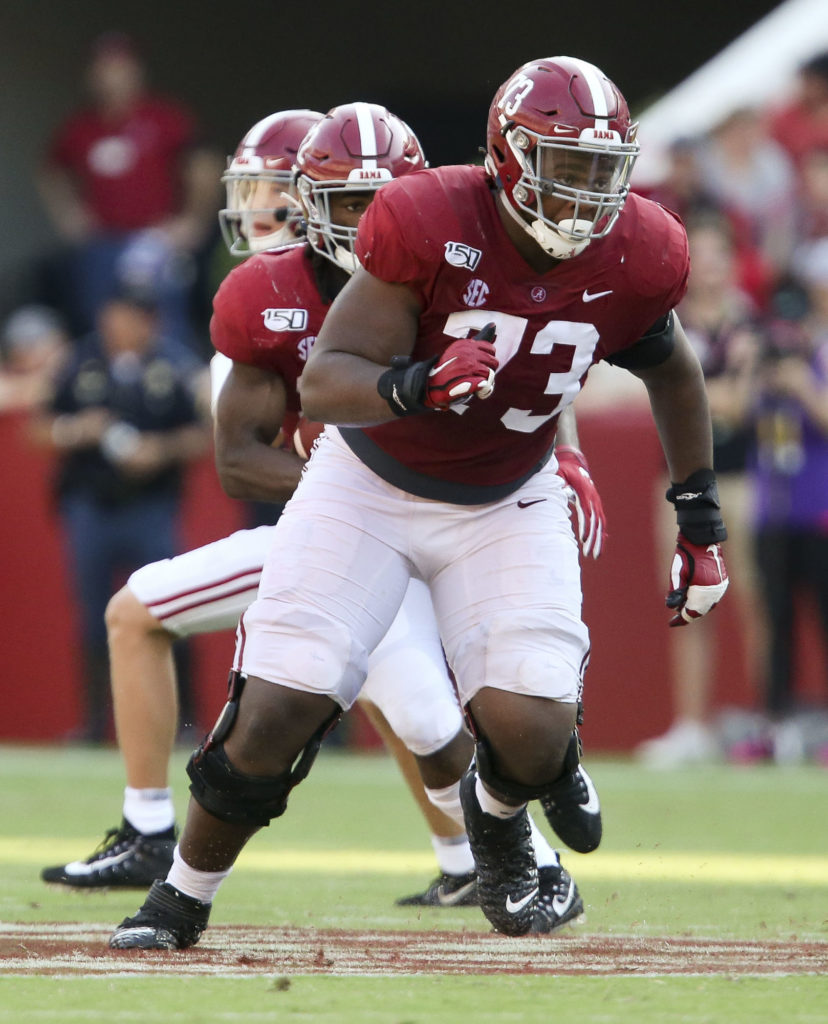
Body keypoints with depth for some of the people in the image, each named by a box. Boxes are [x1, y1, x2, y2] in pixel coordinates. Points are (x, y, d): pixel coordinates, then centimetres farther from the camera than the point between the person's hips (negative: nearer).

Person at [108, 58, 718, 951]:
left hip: (506, 507, 2)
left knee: (534, 731, -16)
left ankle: (495, 812, 24)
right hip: (370, 485, -2)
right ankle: (184, 895, 14)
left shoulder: (630, 258, -15)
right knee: (276, 710, -12)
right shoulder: (432, 226, -27)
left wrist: (700, 521, 9)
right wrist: (416, 385, -47)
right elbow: (322, 382, -27)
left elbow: (670, 371, 8)